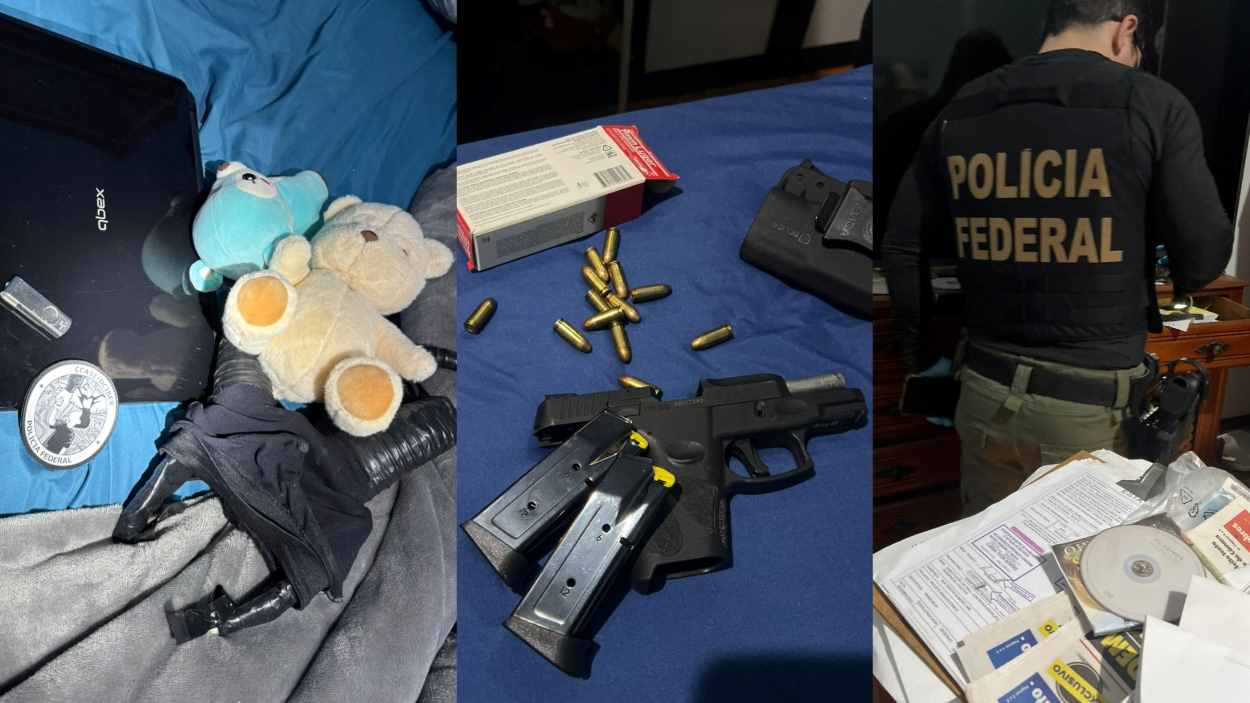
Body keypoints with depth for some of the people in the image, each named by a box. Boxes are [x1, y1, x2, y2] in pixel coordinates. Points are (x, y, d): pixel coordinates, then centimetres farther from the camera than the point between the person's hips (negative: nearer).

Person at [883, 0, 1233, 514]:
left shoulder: (960, 111, 5)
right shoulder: (1153, 104, -7)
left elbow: (902, 247, 9)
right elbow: (1204, 257, -4)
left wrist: (923, 357, 20)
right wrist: (1159, 284, 20)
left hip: (985, 390, 4)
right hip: (1091, 404, -3)